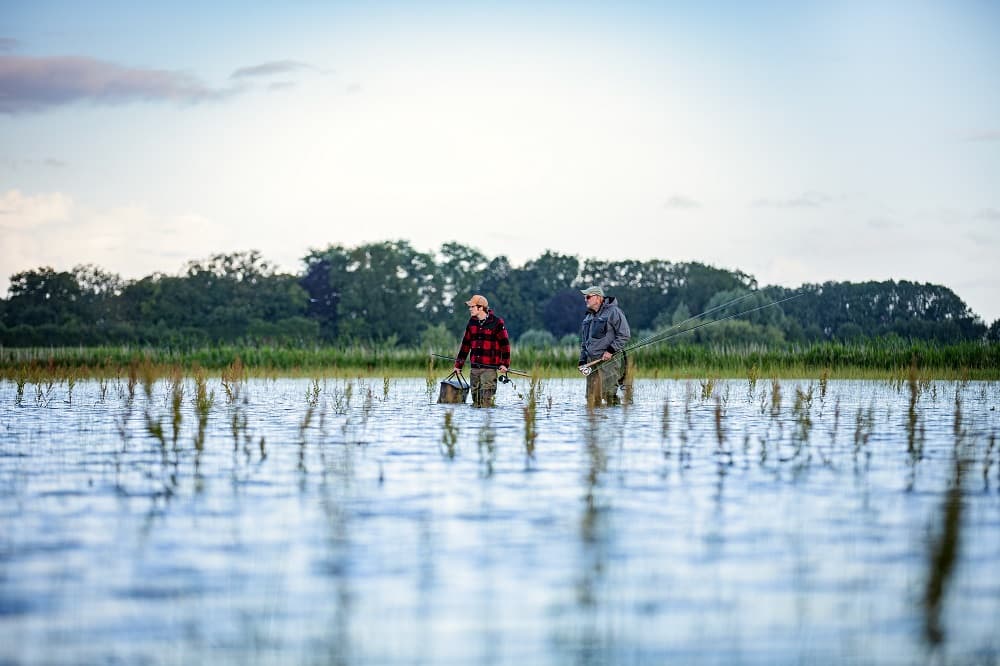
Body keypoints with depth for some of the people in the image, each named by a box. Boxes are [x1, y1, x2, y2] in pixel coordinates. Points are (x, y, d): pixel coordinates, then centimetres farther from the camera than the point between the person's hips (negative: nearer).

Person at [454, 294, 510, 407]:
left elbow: (505, 344, -3)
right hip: (474, 368, 6)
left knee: (486, 402, -11)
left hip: (489, 368, -6)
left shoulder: (496, 323, -5)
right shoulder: (472, 323, 13)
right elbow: (465, 344, 17)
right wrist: (458, 364, 15)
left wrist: (504, 364, -9)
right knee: (476, 399, 7)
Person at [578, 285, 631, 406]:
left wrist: (611, 350, -15)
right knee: (592, 397, 4)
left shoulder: (613, 312, -4)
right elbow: (584, 341, 26)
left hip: (609, 360, -7)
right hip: (592, 361, 7)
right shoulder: (588, 316, 20)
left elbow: (624, 335, -9)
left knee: (609, 394, -14)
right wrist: (582, 361, 16)